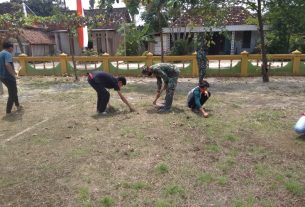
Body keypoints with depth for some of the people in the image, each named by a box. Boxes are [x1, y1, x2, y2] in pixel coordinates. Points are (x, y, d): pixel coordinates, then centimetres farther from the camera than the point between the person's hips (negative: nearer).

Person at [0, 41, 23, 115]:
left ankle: (18, 106, 35)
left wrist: (13, 72, 25)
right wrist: (13, 74, -29)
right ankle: (8, 111, 4)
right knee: (12, 94, 1)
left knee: (14, 91, 23)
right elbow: (7, 64, -33)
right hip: (8, 77, -10)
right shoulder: (8, 54, -16)